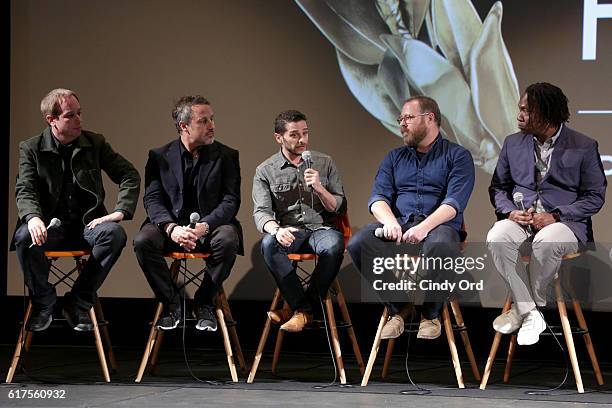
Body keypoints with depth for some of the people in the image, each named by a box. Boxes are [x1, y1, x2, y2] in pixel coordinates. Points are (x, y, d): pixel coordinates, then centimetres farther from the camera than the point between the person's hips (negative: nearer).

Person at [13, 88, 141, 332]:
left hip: (87, 222, 1)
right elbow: (25, 190, -6)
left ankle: (78, 303, -16)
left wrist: (120, 212, -10)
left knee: (115, 234, -32)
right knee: (24, 237, -34)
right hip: (50, 223, -1)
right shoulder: (31, 149, 4)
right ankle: (43, 303, -8)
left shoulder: (95, 143, 7)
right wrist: (33, 218, -28)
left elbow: (130, 176, 7)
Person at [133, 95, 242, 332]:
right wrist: (171, 228, -24)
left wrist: (204, 226, -23)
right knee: (143, 241, -29)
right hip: (171, 224, 1)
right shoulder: (160, 157, 4)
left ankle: (205, 303, -10)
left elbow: (231, 201, -5)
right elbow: (152, 198, -4)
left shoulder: (226, 156, 3)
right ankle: (171, 303, -8)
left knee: (228, 240, -34)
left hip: (211, 225, 0)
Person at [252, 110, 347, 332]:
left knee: (334, 245, -36)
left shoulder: (325, 163, 10)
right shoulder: (265, 171, 7)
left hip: (321, 228, 0)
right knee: (268, 244, -35)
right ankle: (303, 308, -23)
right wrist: (276, 229, -27)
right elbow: (261, 212, -4)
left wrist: (319, 189, -12)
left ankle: (303, 309, -22)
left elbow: (340, 209, 8)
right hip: (288, 232, 0)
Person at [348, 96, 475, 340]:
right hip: (398, 224, 4)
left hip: (438, 224, -4)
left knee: (440, 247, -42)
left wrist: (425, 226, -24)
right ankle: (397, 308, -11)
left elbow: (454, 202, -7)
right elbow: (378, 197, 9)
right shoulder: (394, 158, 23)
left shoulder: (457, 156, 9)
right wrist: (389, 221, -15)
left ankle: (431, 313, -14)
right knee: (358, 243, -28)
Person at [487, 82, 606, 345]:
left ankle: (523, 307, -15)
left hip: (564, 222, -4)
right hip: (520, 219, 4)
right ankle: (530, 314, -24)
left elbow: (595, 196, 0)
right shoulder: (513, 143, 13)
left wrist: (556, 216, -14)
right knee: (497, 237, -31)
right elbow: (498, 187, 17)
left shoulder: (584, 147, 1)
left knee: (546, 241, -39)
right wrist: (510, 211, -6)